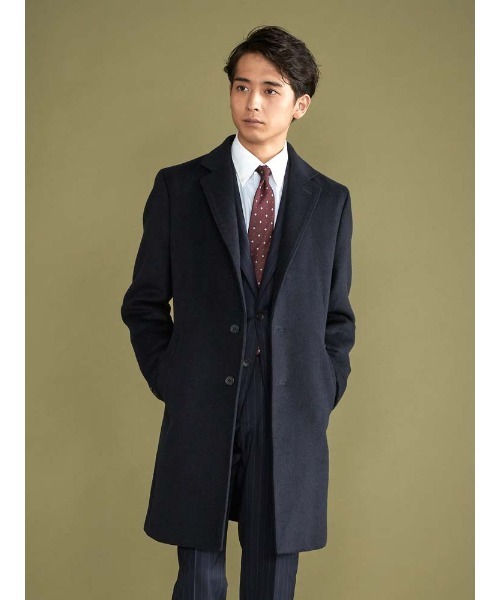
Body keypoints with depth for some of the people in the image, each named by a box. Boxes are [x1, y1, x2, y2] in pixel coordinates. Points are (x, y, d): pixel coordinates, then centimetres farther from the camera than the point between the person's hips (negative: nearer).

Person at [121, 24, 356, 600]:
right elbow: (144, 304, 7)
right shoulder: (178, 186, 3)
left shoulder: (330, 200, 7)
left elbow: (337, 315, 13)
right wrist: (172, 385, 0)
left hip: (290, 423, 1)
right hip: (201, 419, -1)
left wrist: (321, 397, 3)